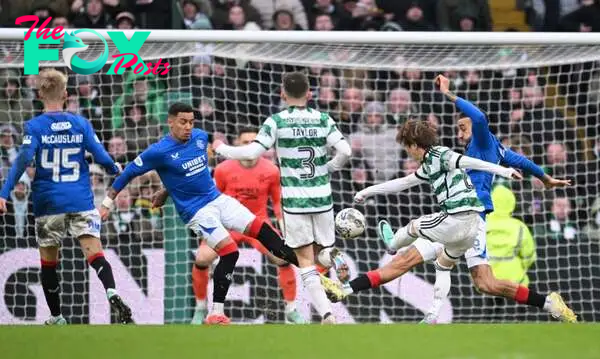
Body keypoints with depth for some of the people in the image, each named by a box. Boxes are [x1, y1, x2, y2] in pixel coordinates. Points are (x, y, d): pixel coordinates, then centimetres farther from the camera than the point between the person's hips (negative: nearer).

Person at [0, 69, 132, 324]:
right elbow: (101, 156, 2)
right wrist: (115, 170, 24)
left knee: (48, 263, 13)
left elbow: (23, 160, -15)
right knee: (95, 255, -8)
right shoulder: (80, 124, 2)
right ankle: (112, 294, -35)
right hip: (81, 202, 1)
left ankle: (56, 318, 20)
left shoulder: (34, 126, -4)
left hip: (48, 204, -1)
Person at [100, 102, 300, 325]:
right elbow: (129, 172, -6)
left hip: (217, 198, 6)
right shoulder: (159, 151, -15)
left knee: (263, 230, -2)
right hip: (196, 211, -6)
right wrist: (108, 202, 0)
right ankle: (216, 314, -10)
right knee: (229, 252, -18)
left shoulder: (201, 137, 3)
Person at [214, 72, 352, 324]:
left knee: (306, 261, 1)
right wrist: (330, 168, 12)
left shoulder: (277, 122, -5)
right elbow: (345, 151, -8)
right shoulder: (323, 120, 2)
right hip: (322, 199, 2)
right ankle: (334, 258, -9)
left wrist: (222, 149, 5)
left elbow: (252, 152, -12)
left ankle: (326, 314, -12)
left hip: (294, 201, -2)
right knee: (322, 253, 23)